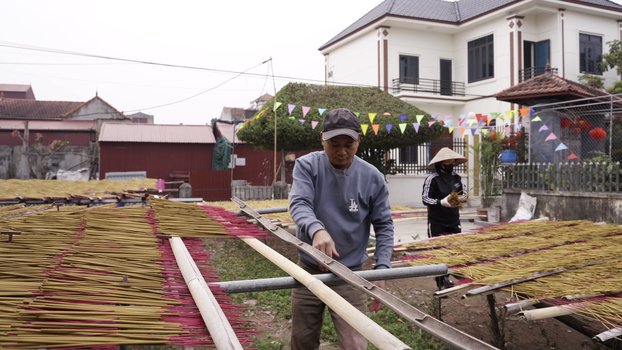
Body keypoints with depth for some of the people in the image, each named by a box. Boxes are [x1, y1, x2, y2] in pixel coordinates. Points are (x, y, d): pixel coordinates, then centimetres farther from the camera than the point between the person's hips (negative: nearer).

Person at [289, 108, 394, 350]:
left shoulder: (373, 178, -5)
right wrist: (316, 229, -44)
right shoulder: (307, 166, -7)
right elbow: (299, 204, -22)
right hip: (309, 270, 1)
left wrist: (382, 269, -10)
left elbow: (384, 226, 1)